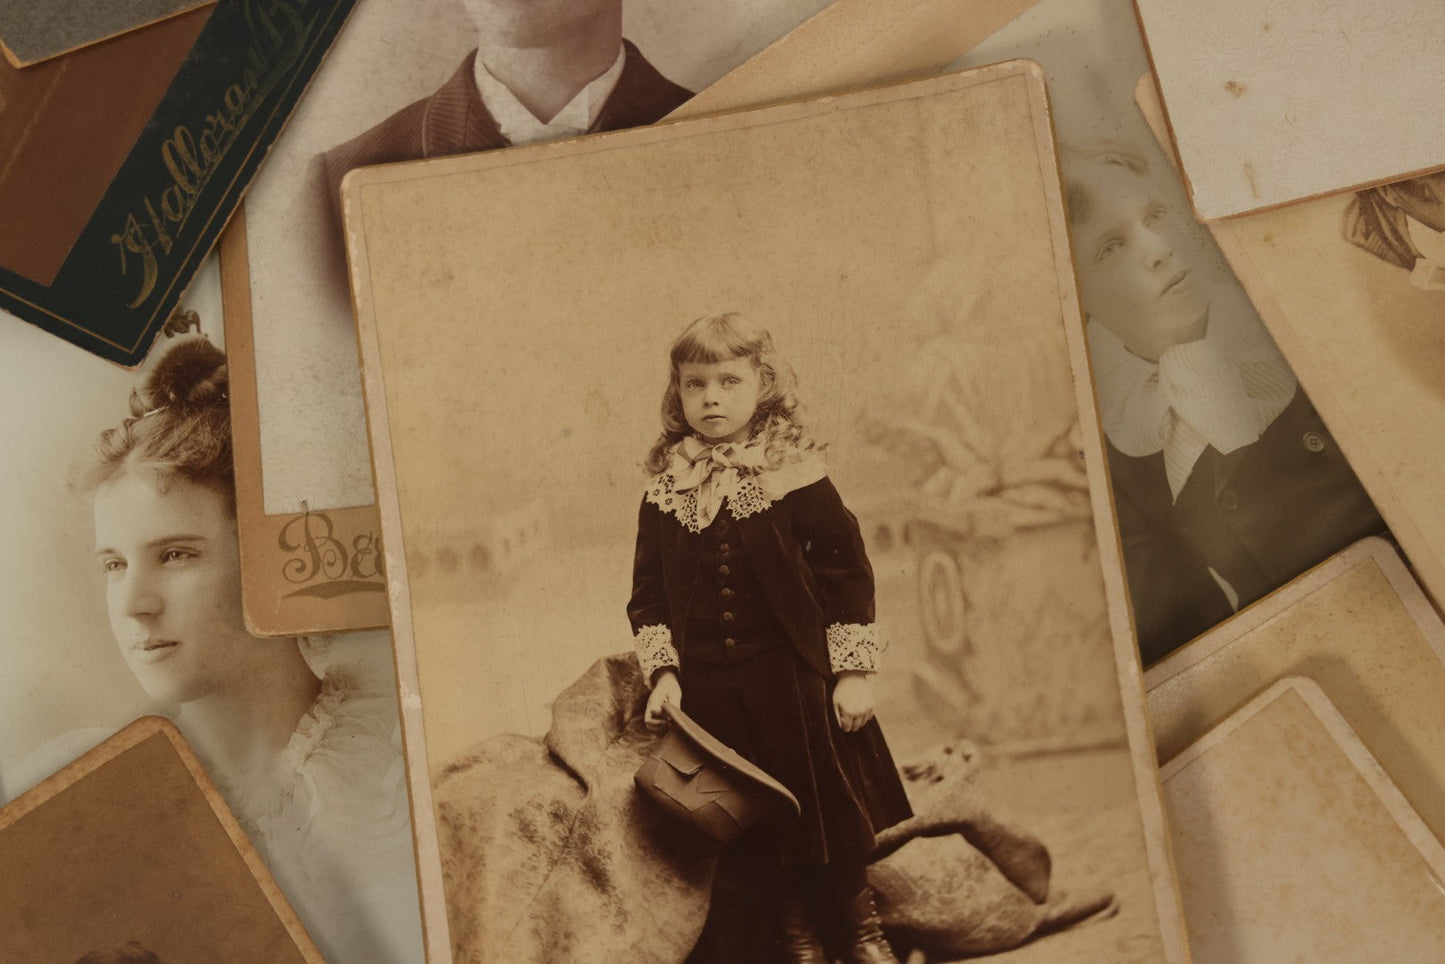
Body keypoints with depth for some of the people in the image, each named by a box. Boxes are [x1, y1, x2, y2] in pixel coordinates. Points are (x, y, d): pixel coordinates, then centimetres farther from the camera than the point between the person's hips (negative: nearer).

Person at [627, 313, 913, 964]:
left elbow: (848, 573, -6)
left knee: (831, 803, 9)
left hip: (797, 678, -2)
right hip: (708, 687, 3)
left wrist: (853, 671, -8)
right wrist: (663, 672, -3)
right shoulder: (664, 493, 1)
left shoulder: (795, 476, -7)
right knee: (759, 826, 12)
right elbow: (648, 595, 7)